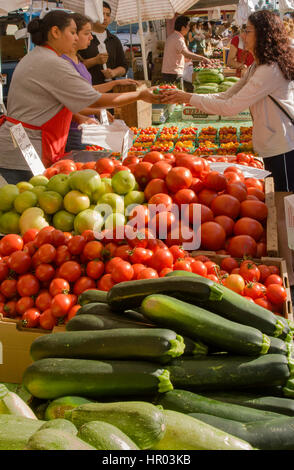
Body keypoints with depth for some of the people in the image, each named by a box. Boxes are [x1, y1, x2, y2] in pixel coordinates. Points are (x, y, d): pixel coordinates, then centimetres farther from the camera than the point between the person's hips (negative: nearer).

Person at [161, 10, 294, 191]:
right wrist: (185, 97, -2)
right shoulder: (256, 67, 13)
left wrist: (190, 98, -16)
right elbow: (227, 96, 9)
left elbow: (231, 107, -23)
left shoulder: (271, 70, -21)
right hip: (272, 147, 10)